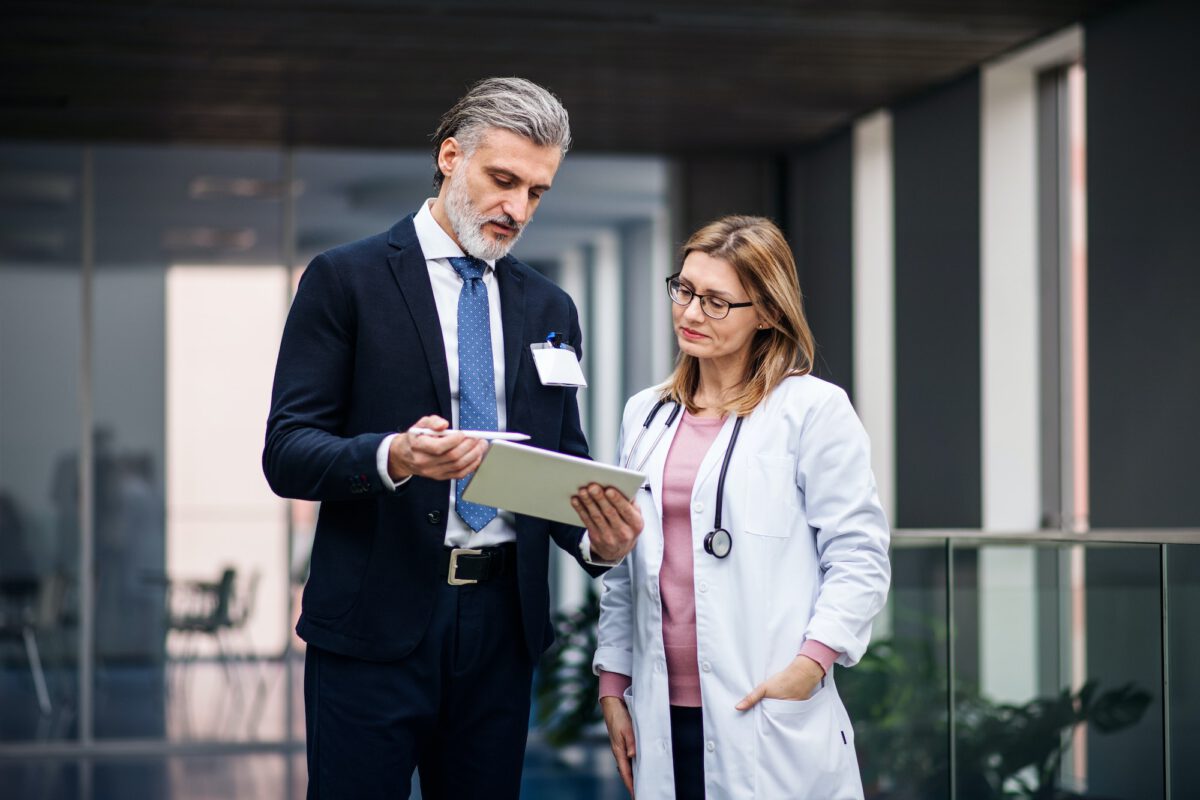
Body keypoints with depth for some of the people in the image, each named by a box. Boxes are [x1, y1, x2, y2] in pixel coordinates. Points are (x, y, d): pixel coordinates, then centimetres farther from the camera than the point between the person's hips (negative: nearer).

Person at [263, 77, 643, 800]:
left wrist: (596, 537, -8)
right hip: (376, 623, -4)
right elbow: (286, 454, -7)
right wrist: (392, 456, -27)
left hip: (503, 623, 5)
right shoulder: (345, 278, -1)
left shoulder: (550, 308, 14)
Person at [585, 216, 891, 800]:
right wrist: (612, 684, 14)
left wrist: (810, 665, -15)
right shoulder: (646, 415, 15)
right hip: (664, 714, 5)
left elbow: (858, 559, -5)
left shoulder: (815, 410, -2)